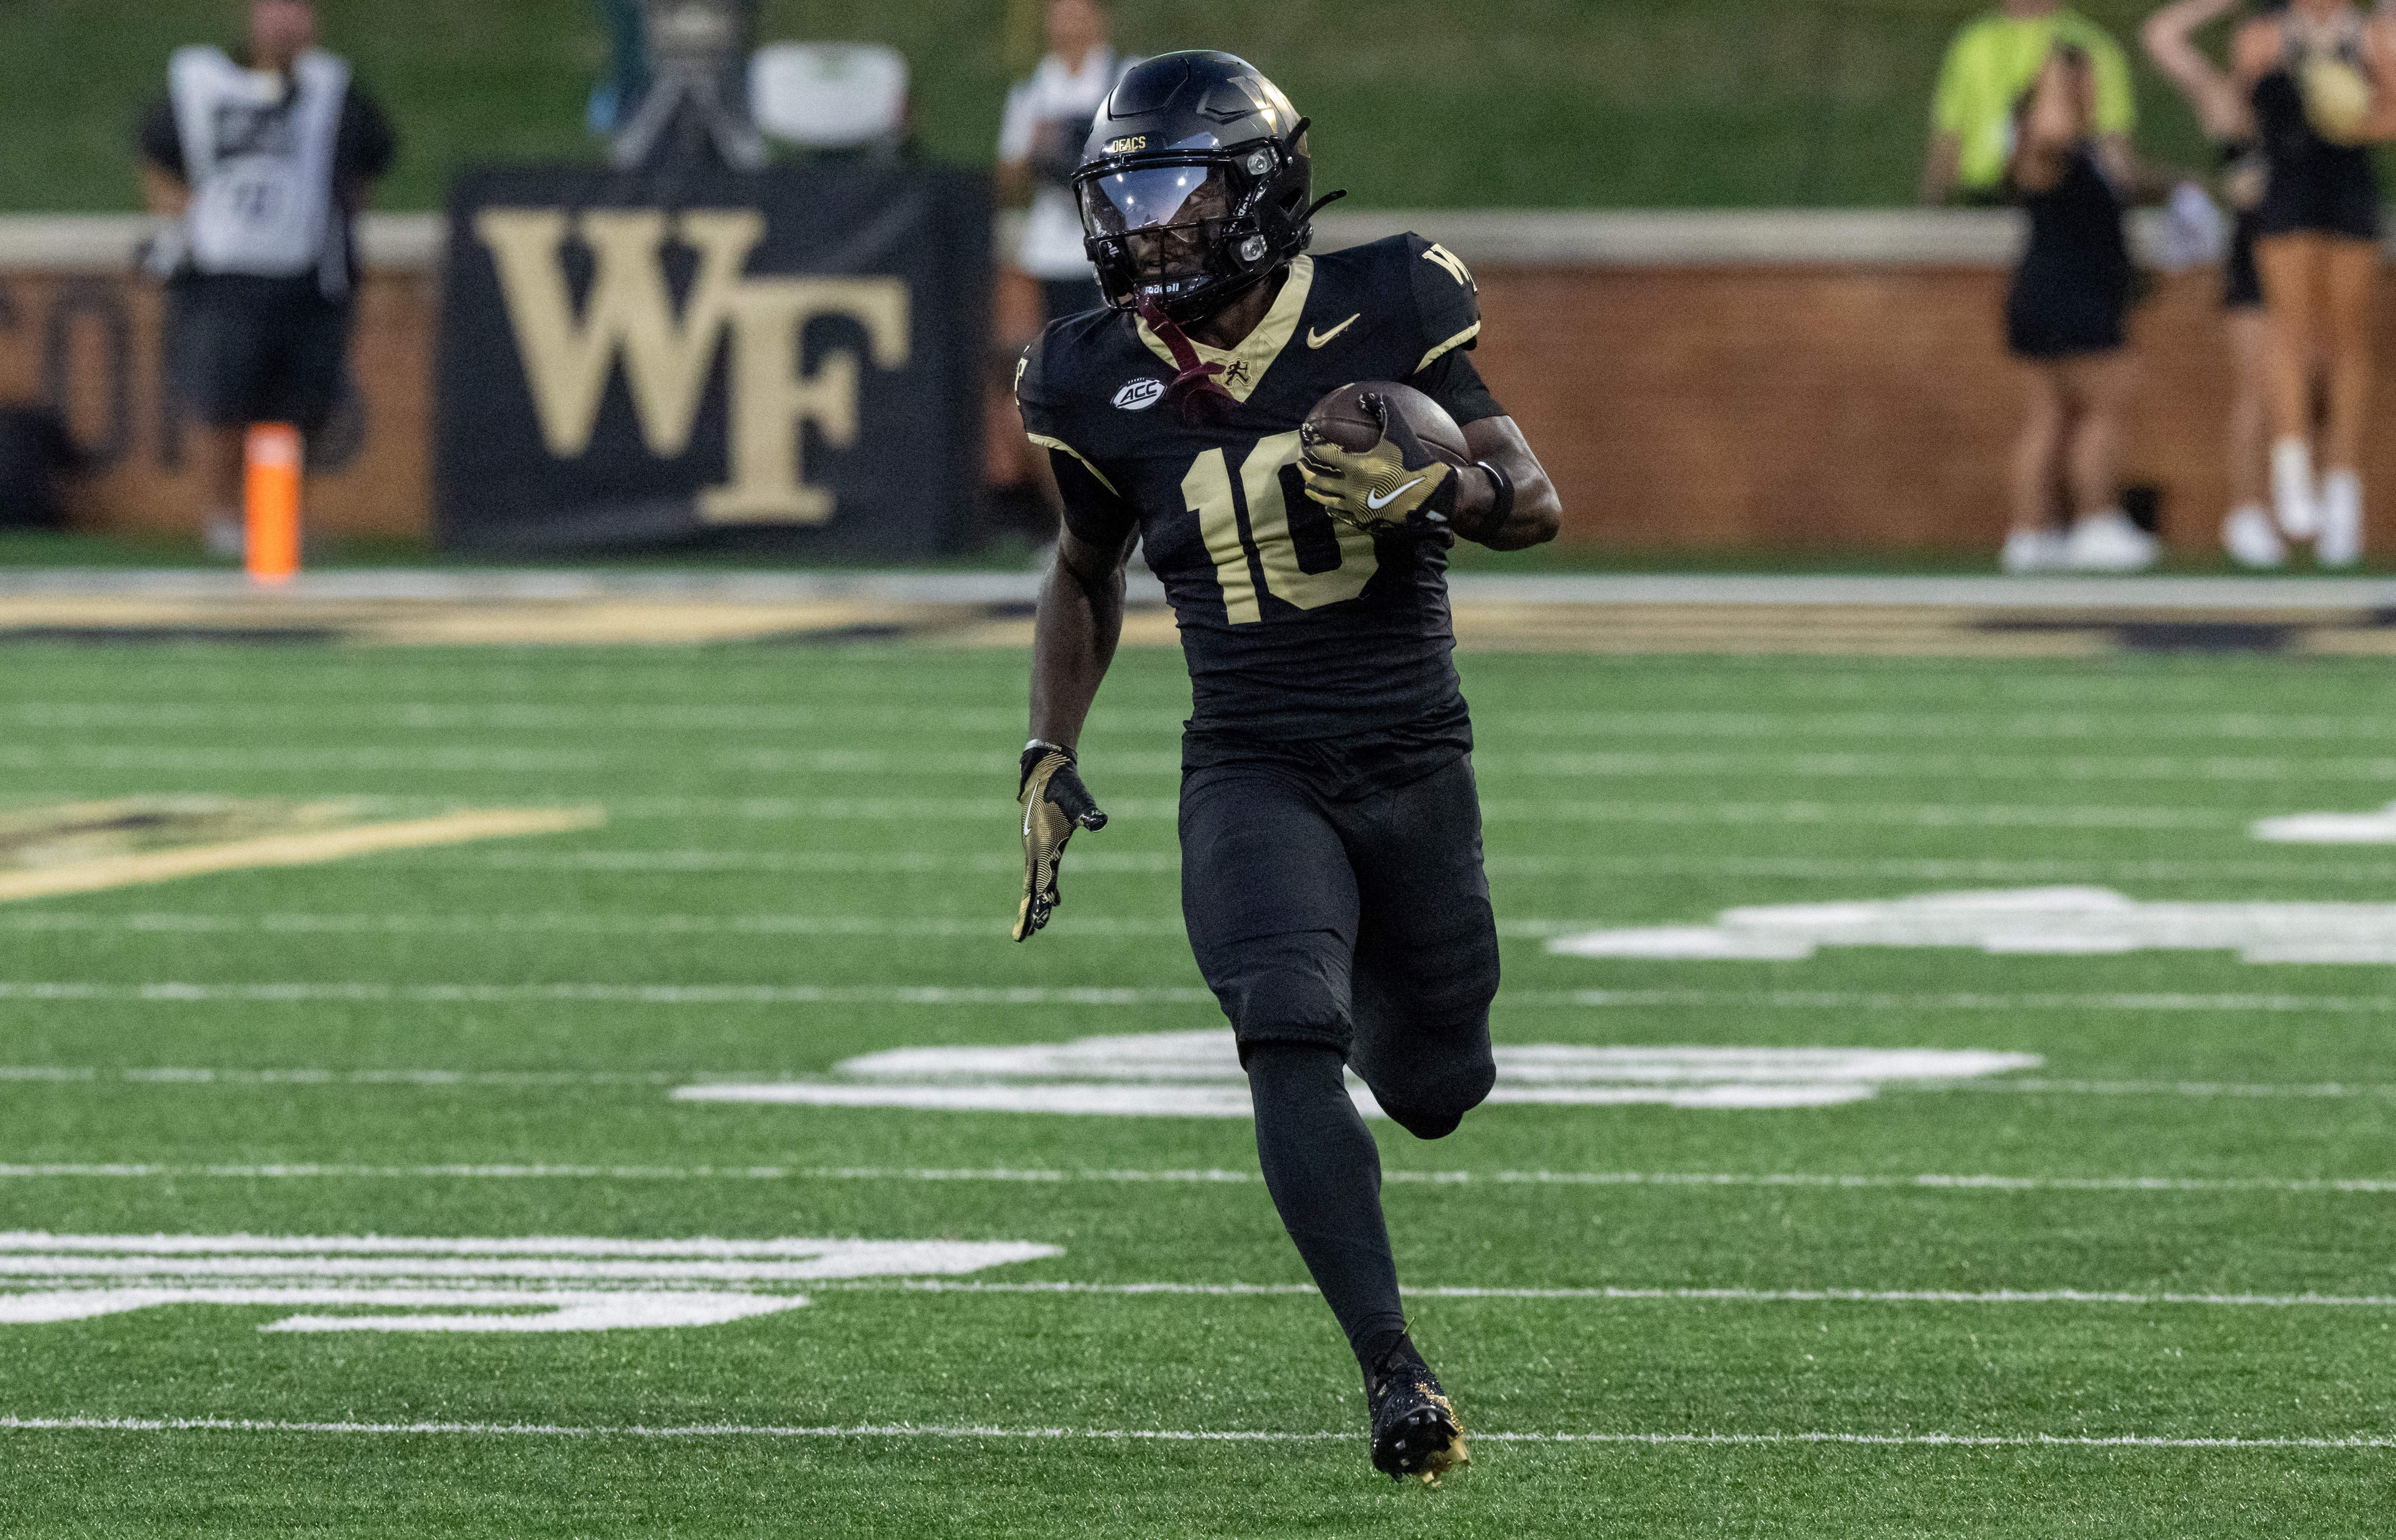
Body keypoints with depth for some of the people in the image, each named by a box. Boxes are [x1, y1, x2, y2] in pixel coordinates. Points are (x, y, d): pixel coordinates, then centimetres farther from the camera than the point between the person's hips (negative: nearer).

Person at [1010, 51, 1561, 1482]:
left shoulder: (1384, 315, -9)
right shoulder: (1103, 384, -2)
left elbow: (1539, 505, -6)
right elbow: (1086, 572, 17)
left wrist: (1437, 488, -27)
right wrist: (1051, 756, 8)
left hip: (1416, 767, 0)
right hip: (1254, 774, 0)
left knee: (1436, 1092, 11)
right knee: (1291, 1043, -24)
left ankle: (1392, 1007, 50)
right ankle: (1396, 1373, -25)